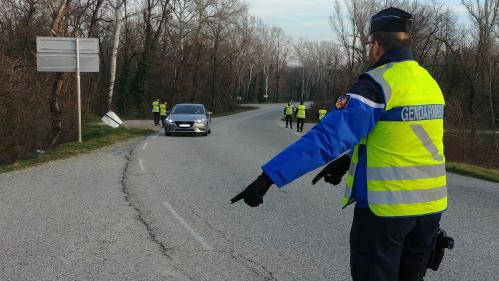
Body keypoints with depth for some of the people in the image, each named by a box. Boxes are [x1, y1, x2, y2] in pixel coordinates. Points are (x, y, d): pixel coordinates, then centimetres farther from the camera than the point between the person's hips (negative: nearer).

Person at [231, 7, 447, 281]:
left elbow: (327, 136, -26)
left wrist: (269, 176, -27)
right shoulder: (430, 82, 8)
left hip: (386, 208, -7)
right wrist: (349, 159, 12)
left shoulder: (378, 84, -17)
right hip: (429, 207, 7)